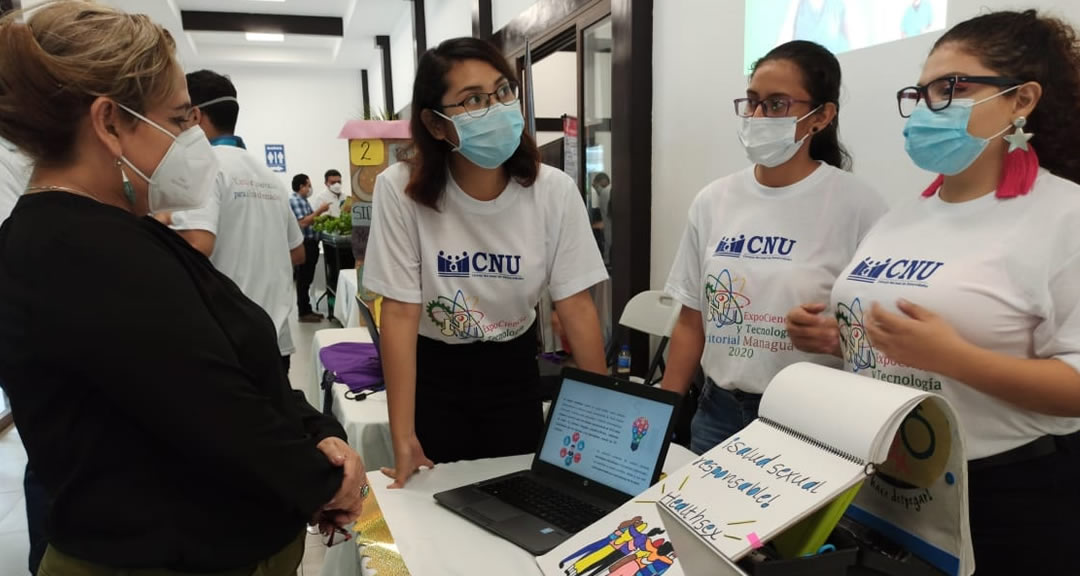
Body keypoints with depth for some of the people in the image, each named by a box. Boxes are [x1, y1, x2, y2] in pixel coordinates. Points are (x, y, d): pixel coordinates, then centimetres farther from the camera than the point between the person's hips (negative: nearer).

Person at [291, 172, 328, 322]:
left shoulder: (303, 201, 17)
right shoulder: (294, 200, -12)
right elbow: (303, 222, -21)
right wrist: (319, 211, -16)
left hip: (311, 243, 10)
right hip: (304, 244, -9)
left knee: (308, 279, 14)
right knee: (303, 280, -3)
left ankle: (307, 309, 21)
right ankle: (304, 312, 3)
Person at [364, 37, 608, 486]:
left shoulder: (554, 192, -16)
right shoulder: (400, 189, -21)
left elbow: (576, 305, -13)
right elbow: (400, 313, -21)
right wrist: (404, 439, -22)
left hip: (514, 368, 2)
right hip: (432, 370, -1)